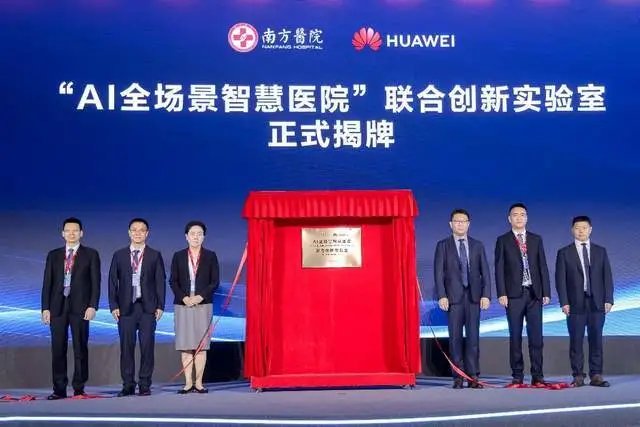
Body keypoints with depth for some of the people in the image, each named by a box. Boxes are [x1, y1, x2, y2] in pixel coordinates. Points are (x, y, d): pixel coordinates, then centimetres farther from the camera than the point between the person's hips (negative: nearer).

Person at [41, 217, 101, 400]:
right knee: (58, 349, 3)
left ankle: (79, 388, 7)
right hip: (58, 307, 2)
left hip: (80, 307, -2)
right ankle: (59, 389, 9)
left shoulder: (91, 254, 5)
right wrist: (45, 308, 1)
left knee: (80, 349, 1)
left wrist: (92, 306, -10)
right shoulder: (53, 255, 13)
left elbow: (95, 282, 0)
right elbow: (47, 282, 10)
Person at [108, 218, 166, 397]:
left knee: (147, 346, 0)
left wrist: (160, 306, -3)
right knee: (126, 347, 2)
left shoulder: (155, 255, 6)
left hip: (148, 307, -1)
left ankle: (145, 385, 7)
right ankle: (128, 385, 9)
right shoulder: (119, 255, 9)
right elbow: (113, 281, 7)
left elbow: (160, 282, 4)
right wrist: (114, 305, -2)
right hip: (126, 307, 1)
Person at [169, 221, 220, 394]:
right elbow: (173, 281, 5)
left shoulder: (210, 256, 6)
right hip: (183, 305, 1)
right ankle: (188, 383, 6)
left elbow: (215, 281, 2)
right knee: (185, 346, 1)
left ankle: (199, 383, 3)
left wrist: (200, 296, -11)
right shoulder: (178, 256, 8)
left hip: (203, 305, -1)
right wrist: (184, 297, -10)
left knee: (201, 345, -1)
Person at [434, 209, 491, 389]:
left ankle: (473, 377, 5)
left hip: (474, 296, 2)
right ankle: (458, 377, 6)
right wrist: (442, 296, -10)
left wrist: (486, 295, -2)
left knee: (473, 337, 0)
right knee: (455, 337, 1)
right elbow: (439, 273, 0)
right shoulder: (443, 245, 5)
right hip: (453, 297, -1)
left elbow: (485, 272, 8)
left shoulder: (478, 245, 11)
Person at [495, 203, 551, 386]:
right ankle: (517, 376, 8)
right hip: (514, 294, -2)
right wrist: (501, 293, -9)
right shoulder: (503, 241, 5)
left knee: (536, 335, 0)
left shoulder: (536, 239, 12)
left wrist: (546, 292, 2)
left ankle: (537, 376, 5)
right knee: (515, 336, 2)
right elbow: (499, 269, 0)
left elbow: (543, 266, 10)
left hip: (534, 293, 2)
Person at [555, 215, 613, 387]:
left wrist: (608, 299, 0)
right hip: (576, 303, -2)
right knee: (576, 341, 0)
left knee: (596, 340, 3)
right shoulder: (564, 253, 4)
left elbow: (607, 276, 8)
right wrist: (564, 302, -8)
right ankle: (578, 376, 5)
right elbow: (560, 279, 1)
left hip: (597, 302, 2)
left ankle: (596, 375, 8)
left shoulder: (600, 251, 11)